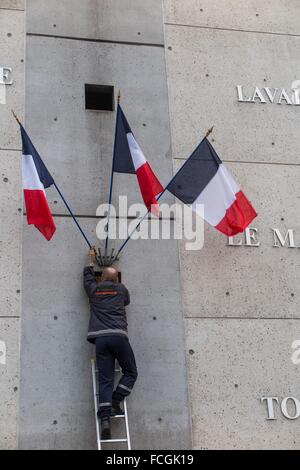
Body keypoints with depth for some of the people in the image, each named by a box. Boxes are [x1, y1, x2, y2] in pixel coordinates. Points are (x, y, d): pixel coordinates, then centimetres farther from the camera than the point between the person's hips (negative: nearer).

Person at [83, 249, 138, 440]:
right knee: (131, 373, 15)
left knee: (105, 380, -1)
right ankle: (116, 401, -5)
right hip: (118, 336, -2)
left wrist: (92, 260, 53)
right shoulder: (121, 289, 13)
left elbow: (88, 277, 39)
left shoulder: (94, 290, 16)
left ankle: (105, 419, -14)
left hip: (100, 338, 2)